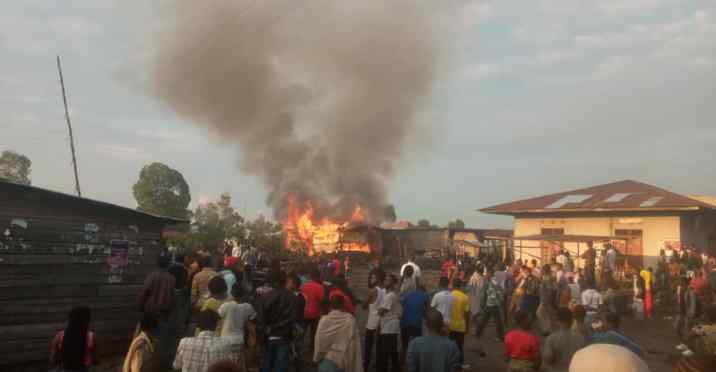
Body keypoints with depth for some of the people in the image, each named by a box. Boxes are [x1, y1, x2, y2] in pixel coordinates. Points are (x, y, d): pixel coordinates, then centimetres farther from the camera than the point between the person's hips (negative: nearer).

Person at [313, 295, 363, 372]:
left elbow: (319, 343, -3)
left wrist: (317, 358, 13)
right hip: (344, 362, 0)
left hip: (327, 361, 0)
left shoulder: (324, 320, -9)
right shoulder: (350, 320, -10)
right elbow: (354, 344, -7)